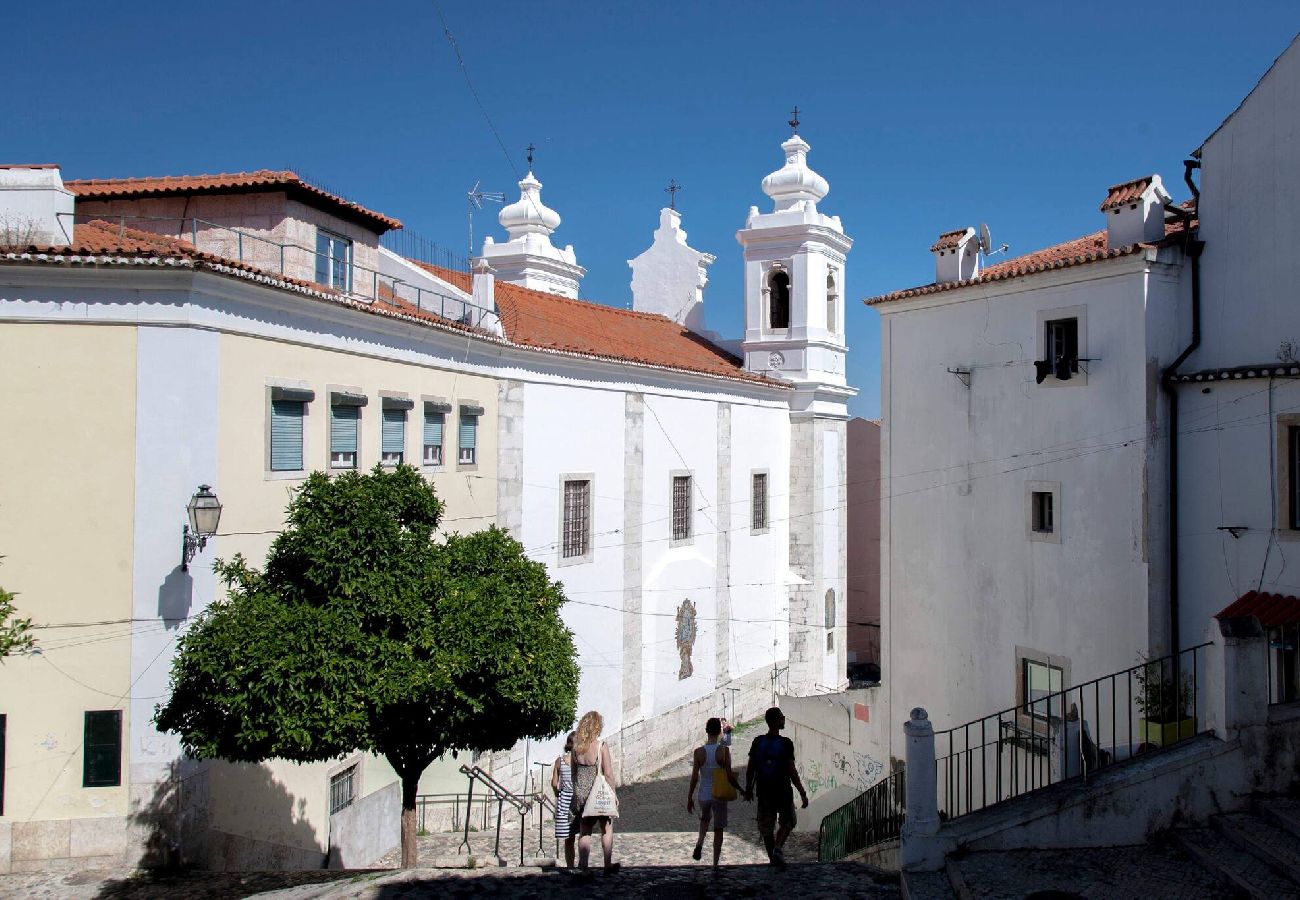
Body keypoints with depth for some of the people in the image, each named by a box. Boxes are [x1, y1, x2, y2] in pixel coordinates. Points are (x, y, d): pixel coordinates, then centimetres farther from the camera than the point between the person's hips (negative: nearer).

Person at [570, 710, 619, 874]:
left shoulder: (577, 746, 0)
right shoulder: (601, 746, -15)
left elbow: (573, 771, 7)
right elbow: (608, 774, -13)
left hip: (580, 793, 4)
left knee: (584, 831, 11)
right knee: (607, 828, 14)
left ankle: (583, 866, 8)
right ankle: (608, 865, 20)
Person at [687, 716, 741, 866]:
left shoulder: (699, 752, -10)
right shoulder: (724, 751, -13)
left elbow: (694, 777, -7)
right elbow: (729, 776, -12)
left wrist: (690, 798, 3)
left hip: (703, 795, 2)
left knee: (705, 818, 29)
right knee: (718, 828, 11)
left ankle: (699, 844, 6)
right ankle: (715, 863, 11)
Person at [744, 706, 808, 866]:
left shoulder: (758, 742, -3)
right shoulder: (786, 743, -13)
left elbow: (750, 769, 1)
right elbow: (792, 771, -14)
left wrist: (748, 788, 15)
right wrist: (802, 793, -6)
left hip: (764, 793, 3)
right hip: (783, 791, -3)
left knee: (766, 828, 15)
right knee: (787, 823, 16)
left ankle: (773, 859, 21)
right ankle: (777, 849, -5)